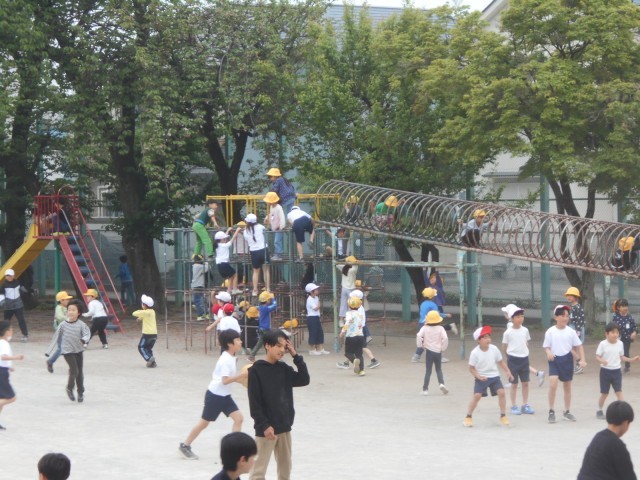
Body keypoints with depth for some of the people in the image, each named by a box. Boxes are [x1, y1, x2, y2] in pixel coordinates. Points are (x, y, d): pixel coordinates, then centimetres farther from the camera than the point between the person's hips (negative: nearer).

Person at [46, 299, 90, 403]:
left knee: (80, 372, 9)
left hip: (78, 350, 2)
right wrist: (49, 351, 4)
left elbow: (87, 333, -16)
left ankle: (81, 392, 24)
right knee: (74, 370, -14)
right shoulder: (63, 325, -7)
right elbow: (56, 337, 0)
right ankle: (70, 389, 10)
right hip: (67, 351, -2)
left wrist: (84, 340, -40)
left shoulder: (81, 324, -6)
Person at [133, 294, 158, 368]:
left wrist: (138, 312, 13)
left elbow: (134, 314, -5)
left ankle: (149, 358, -16)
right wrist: (140, 318, 14)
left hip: (147, 334, -7)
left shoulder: (144, 312, -11)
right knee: (148, 348, 19)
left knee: (141, 347, 4)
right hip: (154, 334, 7)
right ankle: (152, 362, 8)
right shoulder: (152, 312, 12)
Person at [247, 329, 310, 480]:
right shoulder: (256, 370, -11)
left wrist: (296, 356, -4)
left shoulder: (284, 369, 7)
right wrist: (264, 426, -18)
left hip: (284, 427, 6)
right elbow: (254, 402, -13)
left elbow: (304, 380, 1)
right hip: (266, 429, -6)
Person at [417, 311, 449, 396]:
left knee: (428, 370, 5)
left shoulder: (425, 328, -4)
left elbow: (419, 336, -18)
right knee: (438, 369, 18)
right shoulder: (440, 328, -4)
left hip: (429, 351, 0)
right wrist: (443, 348, -1)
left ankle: (425, 389, 2)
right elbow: (445, 338, -15)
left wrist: (420, 345, -2)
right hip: (438, 351, 0)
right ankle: (441, 383, -5)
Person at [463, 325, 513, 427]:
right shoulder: (475, 353, -15)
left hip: (494, 376, 3)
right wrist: (478, 376, -22)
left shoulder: (494, 349, -7)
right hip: (481, 378, -3)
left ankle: (503, 416, 1)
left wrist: (507, 371, -4)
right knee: (477, 395, -12)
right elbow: (471, 368, -8)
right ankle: (468, 417, 6)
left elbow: (500, 362, 6)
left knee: (501, 392, -13)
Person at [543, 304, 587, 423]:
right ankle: (551, 411, -7)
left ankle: (567, 412, 26)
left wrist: (582, 360, -6)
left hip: (567, 359, 3)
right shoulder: (550, 332, -7)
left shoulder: (571, 332, -2)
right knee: (553, 384, -19)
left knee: (567, 386, 12)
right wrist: (549, 352, -24)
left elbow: (579, 346, 3)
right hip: (554, 360, -3)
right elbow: (546, 346, -2)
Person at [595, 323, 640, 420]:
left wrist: (632, 359, 2)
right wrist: (601, 360, -32)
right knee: (604, 393, 7)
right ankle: (599, 411, 24)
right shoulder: (603, 344, -11)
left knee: (619, 391, -7)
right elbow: (597, 356, -10)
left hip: (617, 371, 2)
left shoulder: (620, 344, 1)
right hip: (605, 371, -2)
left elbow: (621, 357, 11)